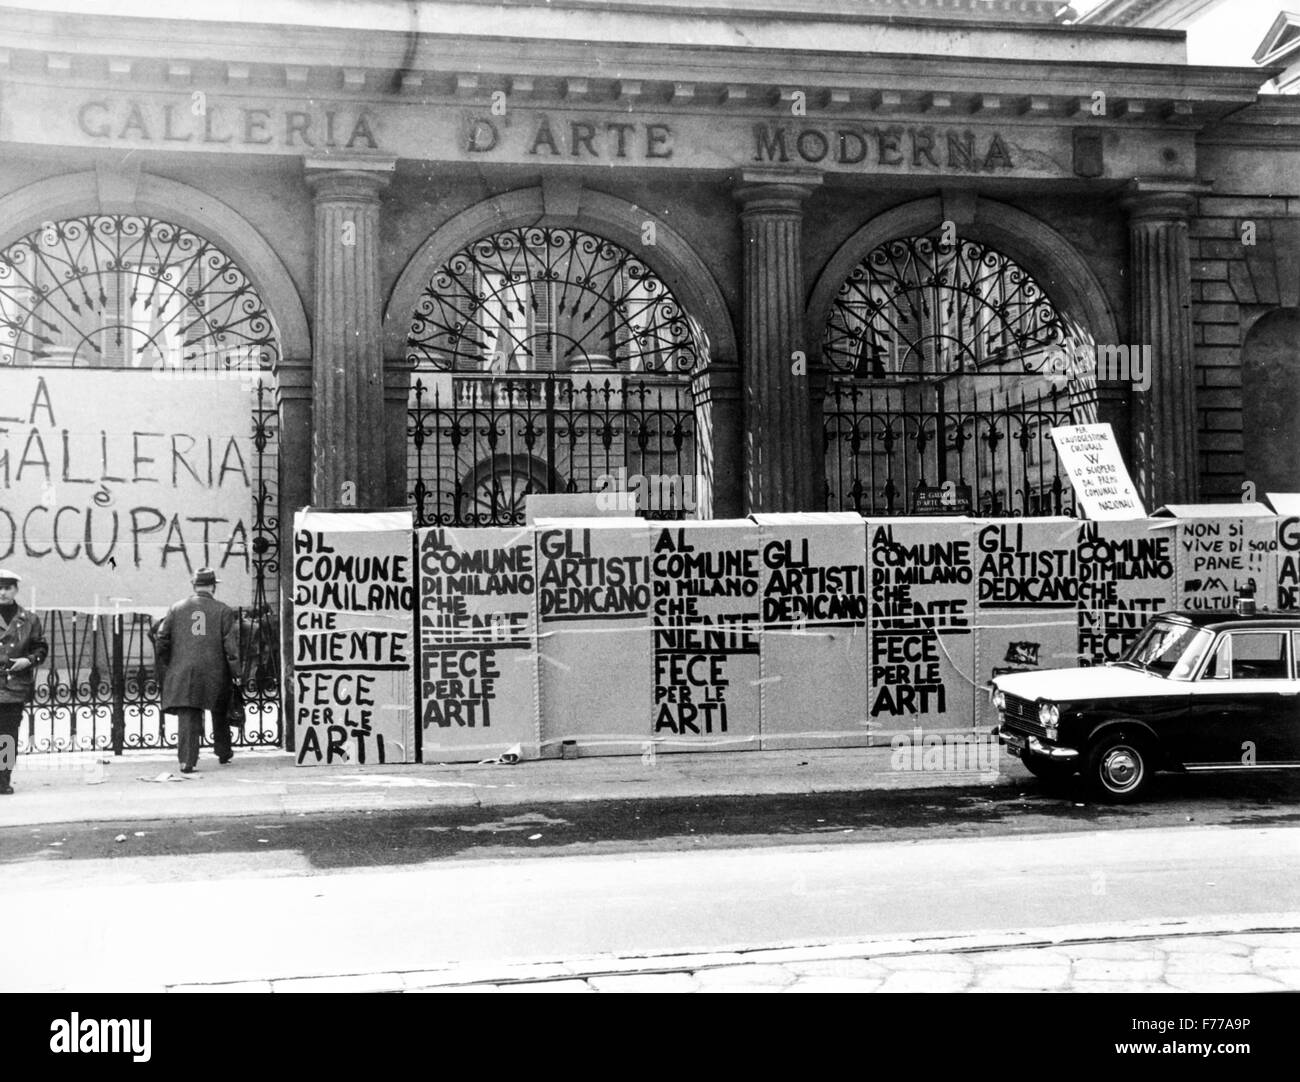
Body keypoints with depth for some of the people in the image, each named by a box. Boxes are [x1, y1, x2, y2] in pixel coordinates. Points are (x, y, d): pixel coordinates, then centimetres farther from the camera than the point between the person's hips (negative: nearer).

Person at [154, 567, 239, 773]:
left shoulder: (176, 609, 6)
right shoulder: (224, 611, -1)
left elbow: (161, 642, 6)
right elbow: (232, 646, -6)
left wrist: (163, 674, 14)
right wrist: (237, 674, 0)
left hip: (182, 673, 1)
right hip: (216, 674, -1)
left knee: (187, 717, 1)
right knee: (220, 714, 19)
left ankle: (187, 760, -9)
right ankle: (223, 752, 31)